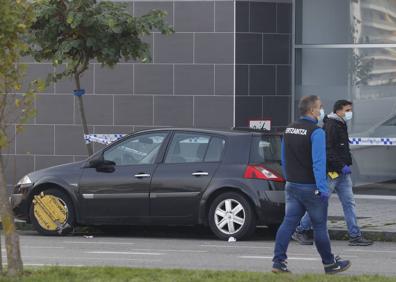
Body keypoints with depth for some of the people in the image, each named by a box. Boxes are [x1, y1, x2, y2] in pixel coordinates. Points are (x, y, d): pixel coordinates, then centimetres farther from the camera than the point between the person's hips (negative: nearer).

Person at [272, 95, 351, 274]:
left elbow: (284, 160, 15)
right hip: (311, 188, -7)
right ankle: (330, 264, 14)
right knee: (320, 226, 4)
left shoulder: (289, 130, 9)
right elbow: (318, 162, -21)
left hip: (292, 186, 7)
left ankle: (278, 261, -3)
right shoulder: (316, 132, -16)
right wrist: (323, 189, -21)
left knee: (288, 223, 4)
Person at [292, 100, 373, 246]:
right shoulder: (330, 126, -15)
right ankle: (300, 232, 10)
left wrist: (346, 165, 14)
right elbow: (328, 150, -23)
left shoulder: (341, 125, 16)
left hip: (342, 173, 9)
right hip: (331, 172, -9)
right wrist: (341, 166, -22)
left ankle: (355, 236, 4)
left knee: (349, 202, 4)